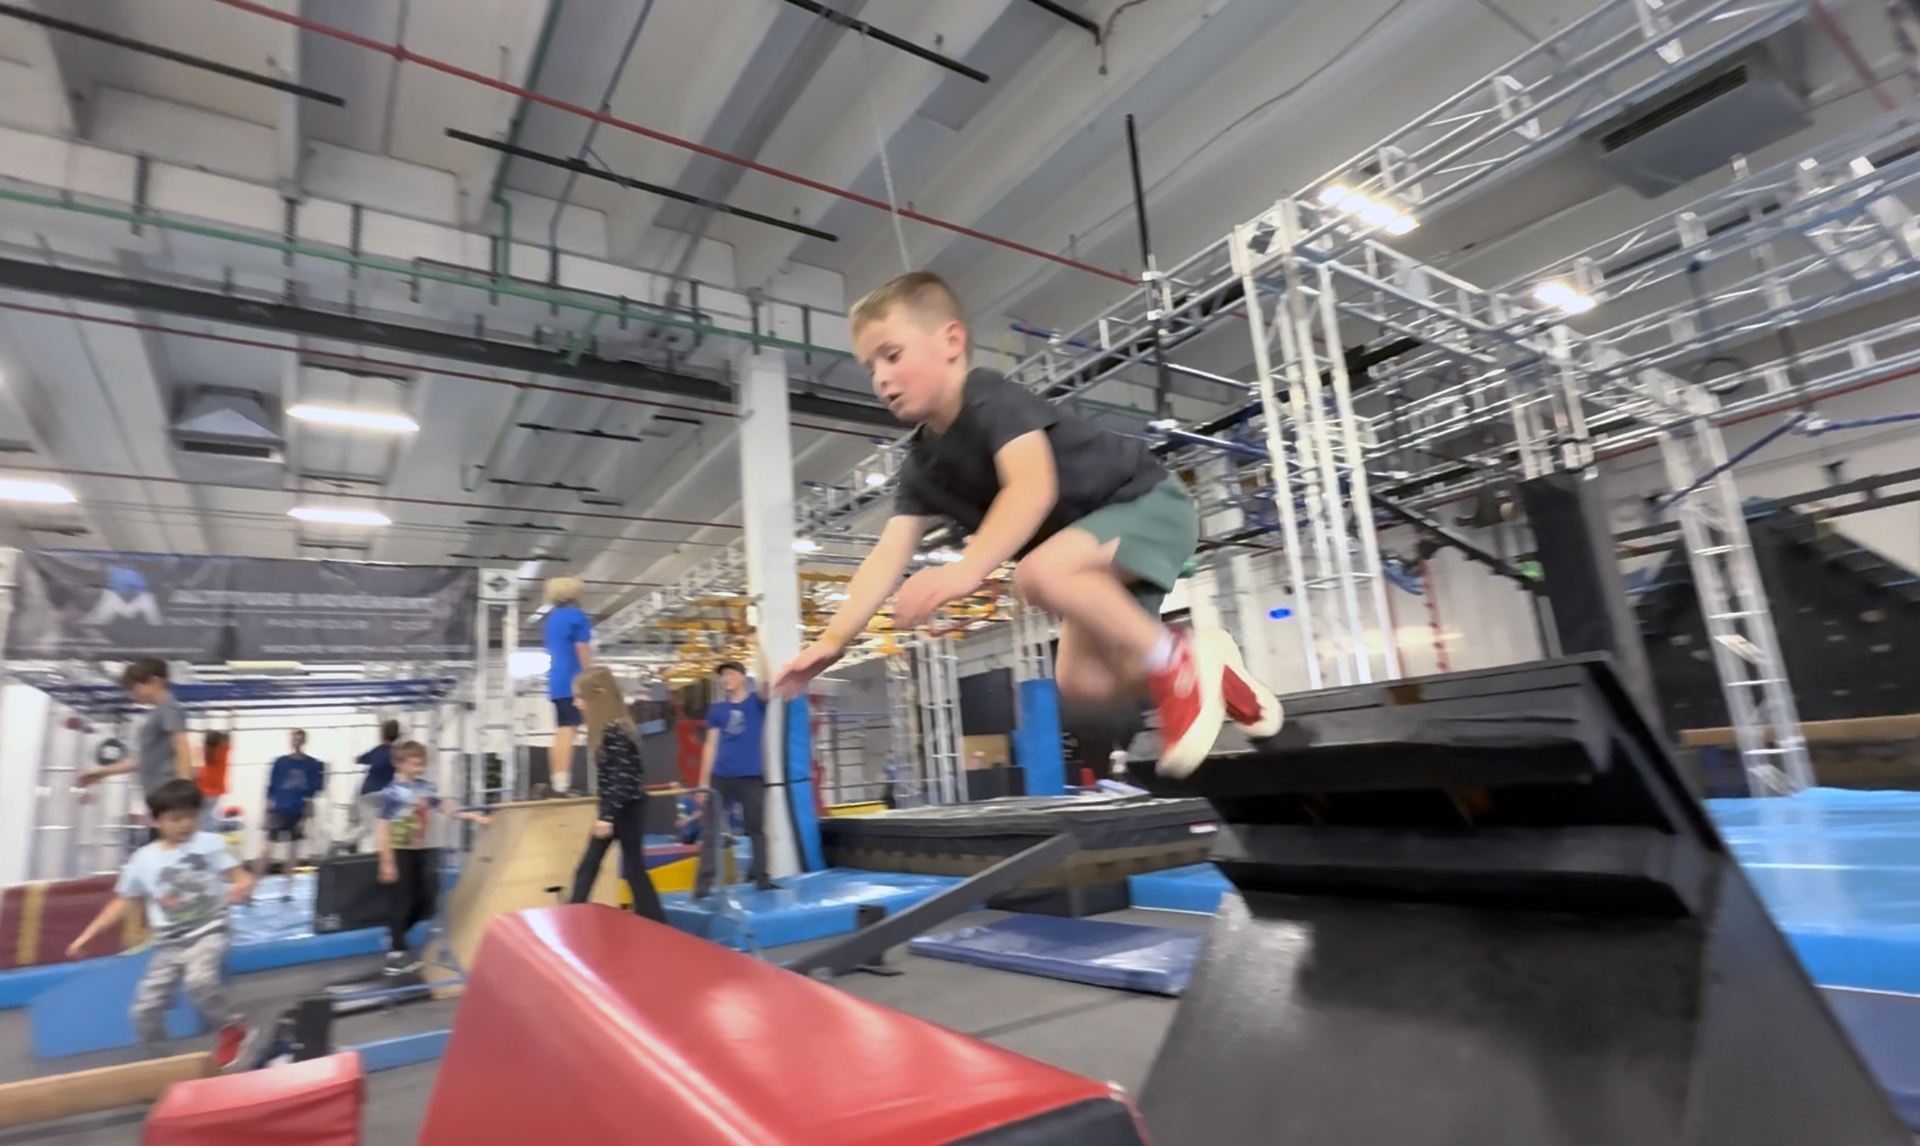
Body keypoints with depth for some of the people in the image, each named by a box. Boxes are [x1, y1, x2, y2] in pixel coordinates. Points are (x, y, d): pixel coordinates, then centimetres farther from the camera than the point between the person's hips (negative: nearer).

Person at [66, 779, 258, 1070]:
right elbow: (123, 902, 15)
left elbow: (242, 878, -8)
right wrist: (88, 934, 11)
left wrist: (240, 888, -30)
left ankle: (234, 1028, -7)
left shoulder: (209, 844, -5)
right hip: (169, 944, 4)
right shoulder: (143, 859, 3)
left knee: (199, 980, -31)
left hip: (208, 932, -4)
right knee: (144, 1009, -1)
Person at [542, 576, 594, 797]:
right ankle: (563, 785, -13)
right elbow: (583, 650, -13)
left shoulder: (552, 618, 17)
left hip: (556, 682, 8)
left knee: (560, 733, 12)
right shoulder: (576, 615, -8)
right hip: (573, 682, -8)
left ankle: (557, 784, 13)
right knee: (568, 732, -10)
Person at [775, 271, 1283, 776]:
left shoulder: (993, 400, -22)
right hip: (1094, 552, 8)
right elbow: (888, 555, -7)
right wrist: (833, 639, -18)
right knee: (1081, 680, 0)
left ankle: (1176, 661, -15)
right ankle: (1210, 673, 20)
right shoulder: (922, 464, 1)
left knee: (1041, 574, -34)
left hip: (1148, 503, -8)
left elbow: (1034, 487, -40)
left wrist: (966, 568, -53)